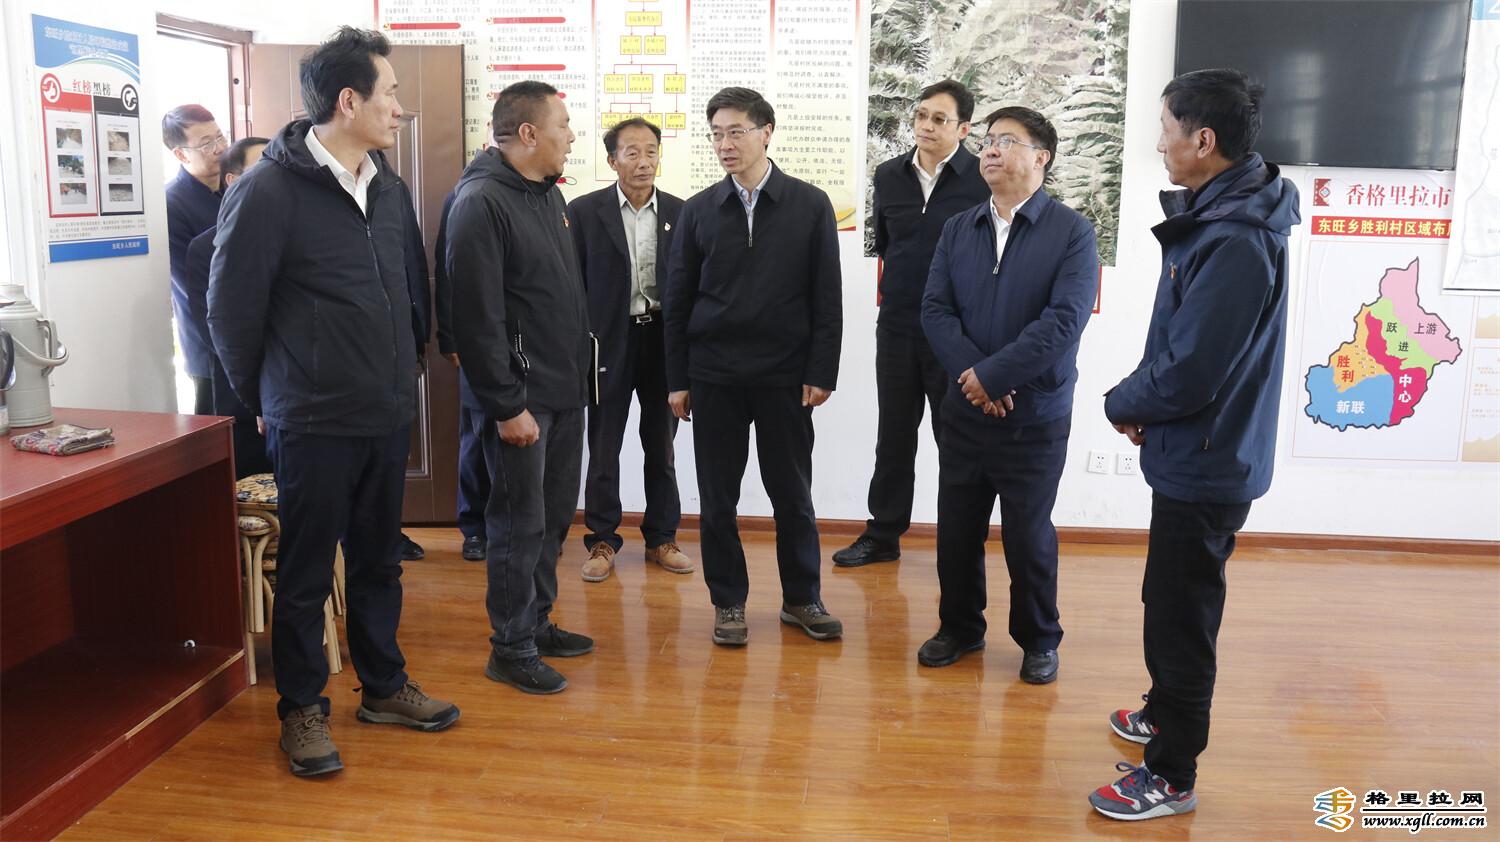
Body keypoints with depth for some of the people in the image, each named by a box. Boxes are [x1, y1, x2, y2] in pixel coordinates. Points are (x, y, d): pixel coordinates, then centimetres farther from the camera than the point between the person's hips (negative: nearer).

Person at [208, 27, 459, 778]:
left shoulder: (389, 188, 7)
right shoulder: (269, 190, -13)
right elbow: (231, 309, -7)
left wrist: (402, 371, 15)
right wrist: (265, 399, 2)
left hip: (387, 415, 6)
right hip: (313, 424, -6)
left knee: (378, 561, 17)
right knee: (305, 573, 7)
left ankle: (383, 687, 33)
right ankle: (301, 708, 23)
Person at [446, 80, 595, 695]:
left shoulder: (548, 194, 13)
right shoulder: (481, 202, -16)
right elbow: (476, 316, -20)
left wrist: (577, 374, 16)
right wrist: (507, 406, -20)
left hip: (565, 390, 9)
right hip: (521, 396, -9)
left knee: (554, 514, 16)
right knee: (519, 523, 0)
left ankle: (537, 623, 31)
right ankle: (512, 649, 14)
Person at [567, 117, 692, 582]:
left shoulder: (679, 212, 2)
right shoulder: (585, 211, -3)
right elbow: (574, 282, -2)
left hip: (664, 338, 2)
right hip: (610, 341, -2)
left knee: (661, 446, 12)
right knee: (603, 447, 6)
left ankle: (661, 537, 25)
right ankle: (602, 541, 19)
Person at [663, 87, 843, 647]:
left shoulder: (810, 205, 0)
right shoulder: (698, 211, 4)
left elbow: (827, 297, -1)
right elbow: (677, 300, 5)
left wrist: (822, 372, -7)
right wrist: (677, 380, 2)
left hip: (785, 374, -1)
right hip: (714, 375, 1)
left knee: (792, 492, 7)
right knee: (718, 495, 6)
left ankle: (801, 598, 22)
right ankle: (729, 602, 20)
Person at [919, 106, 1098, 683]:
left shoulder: (1071, 232, -7)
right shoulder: (959, 229, 7)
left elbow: (1064, 320, -17)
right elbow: (935, 309, -1)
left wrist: (992, 376, -19)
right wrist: (970, 374, -17)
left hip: (1035, 417, -4)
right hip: (964, 411, 4)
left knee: (1028, 537, 7)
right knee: (956, 530, 12)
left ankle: (1038, 641, 27)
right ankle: (959, 628, 32)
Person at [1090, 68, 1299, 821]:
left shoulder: (1236, 241, -26)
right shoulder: (1216, 217, 6)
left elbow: (1189, 372, -26)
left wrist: (1122, 405, -9)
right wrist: (1140, 403, 0)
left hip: (1205, 464, -10)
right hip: (1196, 455, 10)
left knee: (1180, 615, 3)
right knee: (1171, 599, 24)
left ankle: (1171, 776, 18)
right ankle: (1167, 712, 45)